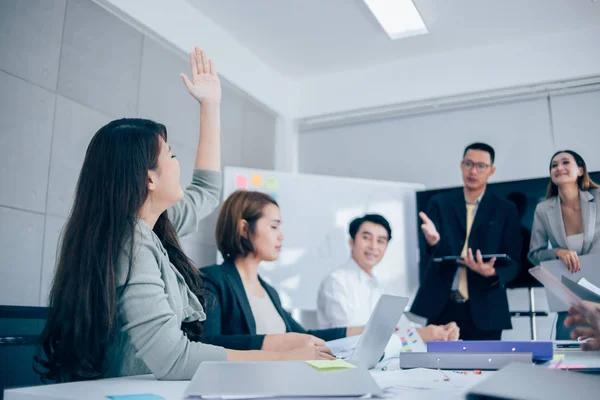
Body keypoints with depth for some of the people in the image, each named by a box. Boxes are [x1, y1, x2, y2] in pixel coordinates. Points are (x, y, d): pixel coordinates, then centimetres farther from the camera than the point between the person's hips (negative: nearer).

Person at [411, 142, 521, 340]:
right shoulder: (440, 203, 5)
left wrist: (492, 273, -22)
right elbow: (433, 256, -7)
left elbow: (512, 263, 1)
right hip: (441, 305, 0)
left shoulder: (506, 210, 5)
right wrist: (433, 242, -31)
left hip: (484, 308, 0)